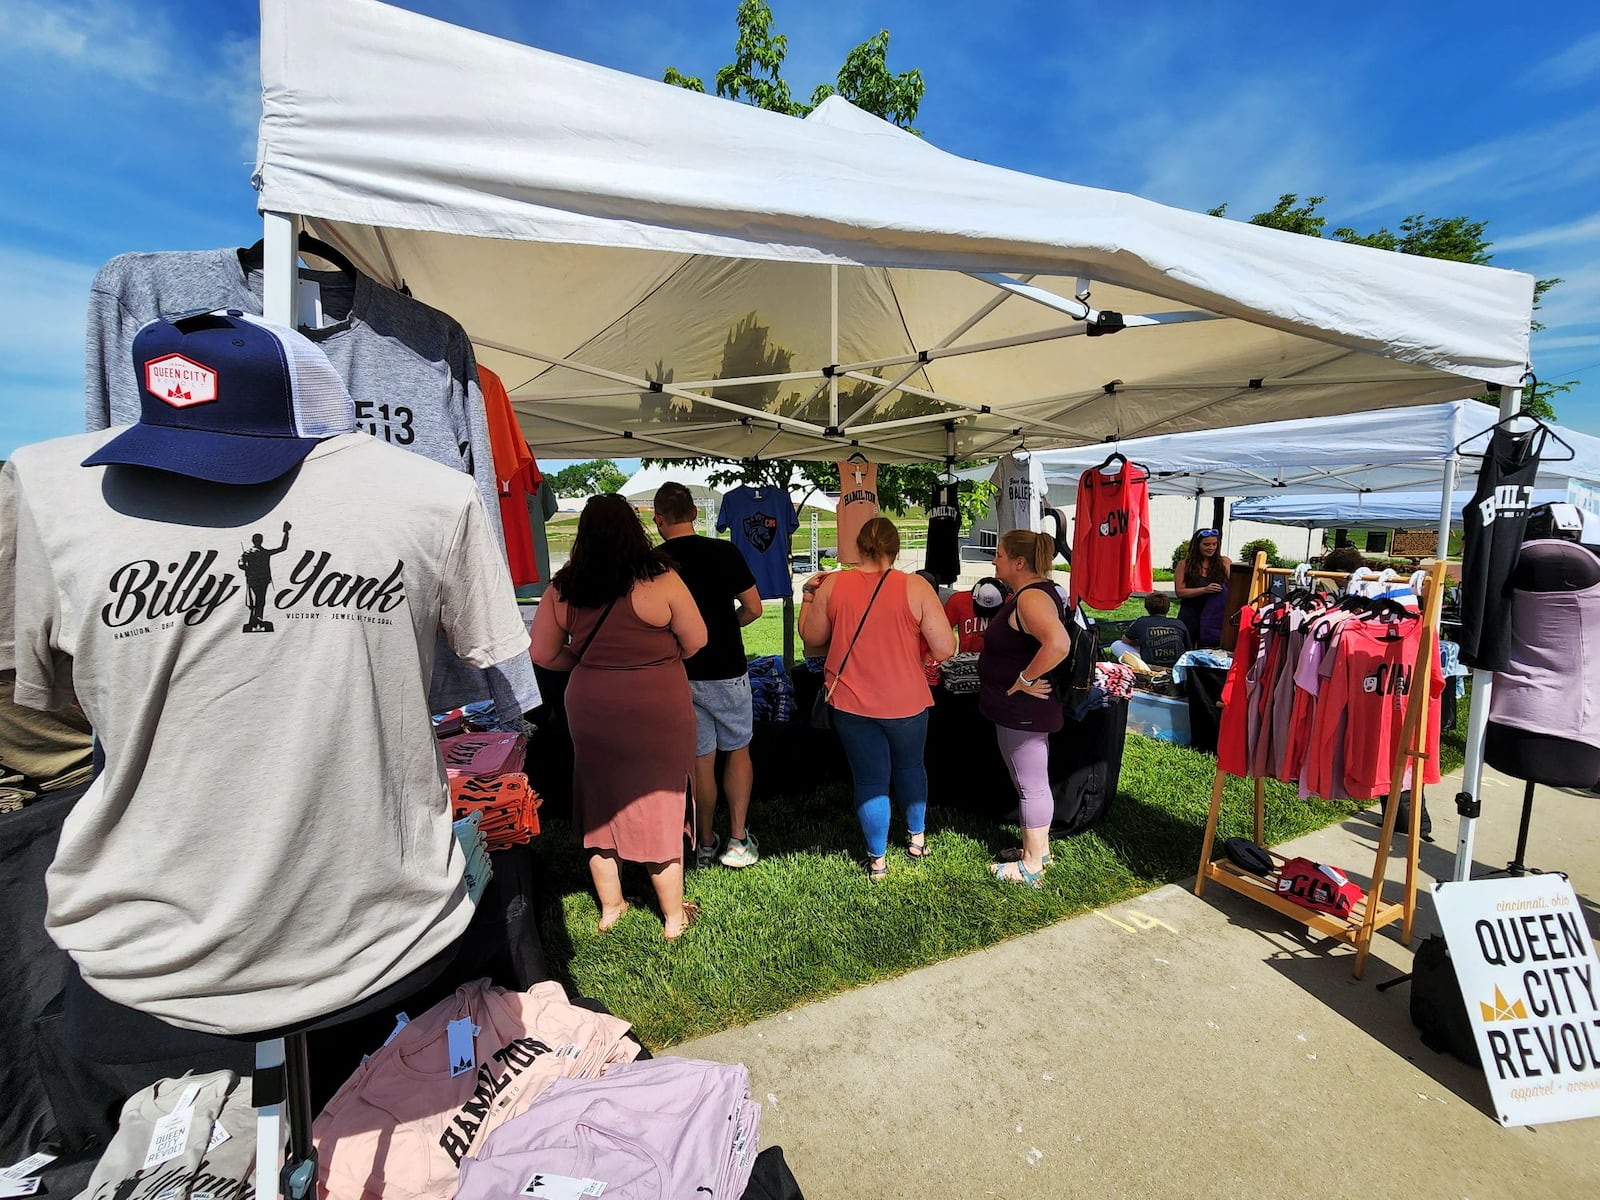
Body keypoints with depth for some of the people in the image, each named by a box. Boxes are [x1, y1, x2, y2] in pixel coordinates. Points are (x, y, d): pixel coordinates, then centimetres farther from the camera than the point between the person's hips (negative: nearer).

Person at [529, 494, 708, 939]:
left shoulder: (563, 589, -4)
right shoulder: (660, 580, -15)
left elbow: (543, 654, 1)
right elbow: (696, 641, -8)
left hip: (591, 710, 4)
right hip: (657, 711, -3)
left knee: (600, 804, 19)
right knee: (660, 807, 10)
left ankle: (610, 907, 36)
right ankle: (674, 915, 26)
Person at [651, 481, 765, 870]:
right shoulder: (724, 552, -10)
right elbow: (753, 608, -7)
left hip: (678, 675, 2)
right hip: (726, 671, -1)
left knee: (701, 760, 14)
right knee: (738, 751, 16)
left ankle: (705, 844, 27)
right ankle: (738, 840, 16)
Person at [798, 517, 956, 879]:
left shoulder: (832, 585, -8)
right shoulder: (916, 587, -11)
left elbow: (811, 638, 3)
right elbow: (945, 649, -12)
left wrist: (808, 595, 15)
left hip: (851, 703, 0)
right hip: (906, 702, 0)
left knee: (870, 779, 12)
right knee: (910, 767, 25)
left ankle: (877, 860, 23)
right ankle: (917, 838, 42)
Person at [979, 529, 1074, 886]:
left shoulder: (1031, 597, -23)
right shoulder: (1033, 591, 9)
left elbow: (1058, 643, -39)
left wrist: (1025, 679, -28)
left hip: (1023, 709, -11)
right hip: (1022, 708, 11)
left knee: (1030, 785, 3)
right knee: (1033, 782, 21)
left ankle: (1032, 867, 17)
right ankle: (1039, 849, 36)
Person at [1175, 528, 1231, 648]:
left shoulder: (1224, 563, 5)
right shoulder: (1185, 564, -1)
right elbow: (1179, 591, -6)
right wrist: (1204, 590, -17)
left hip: (1215, 615, 2)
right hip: (1190, 615, -1)